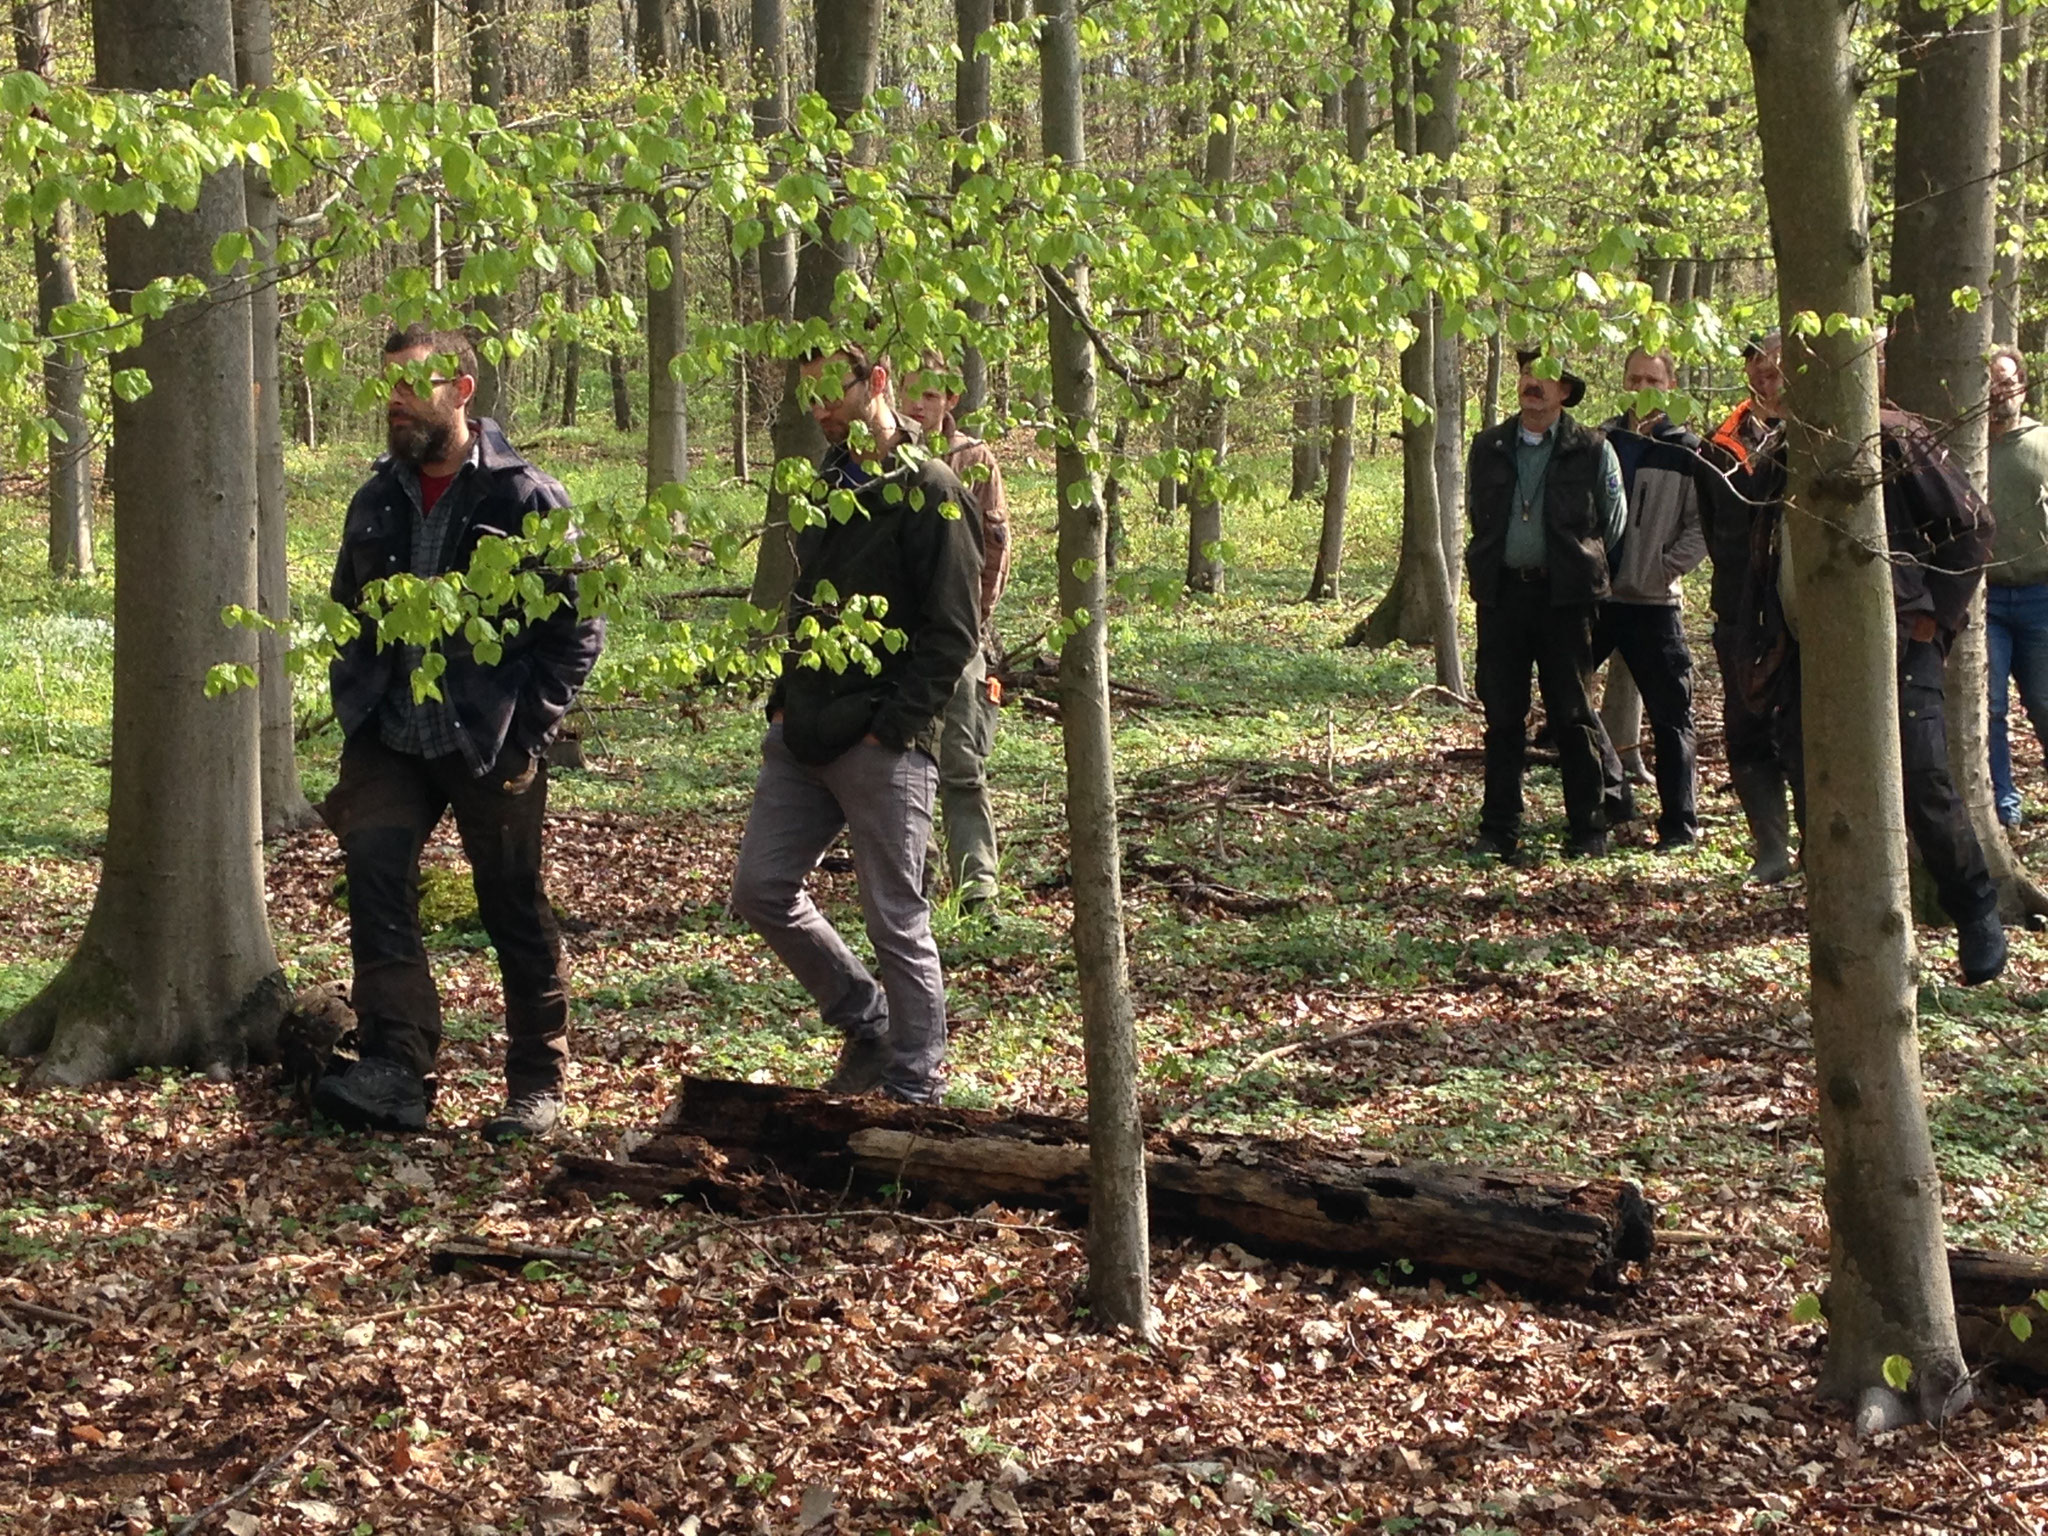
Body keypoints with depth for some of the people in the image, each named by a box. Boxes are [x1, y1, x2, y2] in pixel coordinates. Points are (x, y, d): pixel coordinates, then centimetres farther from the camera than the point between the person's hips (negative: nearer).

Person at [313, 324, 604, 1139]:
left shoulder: (525, 498, -8)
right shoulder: (378, 500, 10)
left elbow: (578, 627, -7)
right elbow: (348, 613, 22)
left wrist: (526, 729, -12)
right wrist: (355, 706, 10)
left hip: (489, 744, -4)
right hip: (388, 736, 4)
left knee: (515, 910, 5)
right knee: (373, 867, -16)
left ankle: (538, 1083, 19)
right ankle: (395, 1070, -19)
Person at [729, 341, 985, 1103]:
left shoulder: (930, 492, -10)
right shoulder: (825, 487, 14)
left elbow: (953, 632, -14)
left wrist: (890, 727, -18)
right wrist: (786, 700, 11)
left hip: (884, 748, -8)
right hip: (803, 738, 8)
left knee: (897, 923, -1)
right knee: (761, 888, 7)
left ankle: (912, 1089, 11)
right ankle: (864, 1020, 24)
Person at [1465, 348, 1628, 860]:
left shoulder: (1593, 451, 0)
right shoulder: (1487, 448, 9)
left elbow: (1613, 525, 8)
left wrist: (1579, 568, 10)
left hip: (1564, 595, -3)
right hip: (1502, 592, 3)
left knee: (1573, 715, 0)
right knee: (1502, 715, 5)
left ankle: (1588, 830, 7)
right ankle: (1499, 830, 11)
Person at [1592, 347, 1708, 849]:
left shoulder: (1686, 452, -1)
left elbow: (1701, 525, -3)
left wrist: (1666, 567, -12)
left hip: (1652, 602, -4)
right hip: (1592, 595, 4)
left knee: (1669, 713, 0)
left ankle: (1679, 822, 8)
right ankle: (1609, 787, 23)